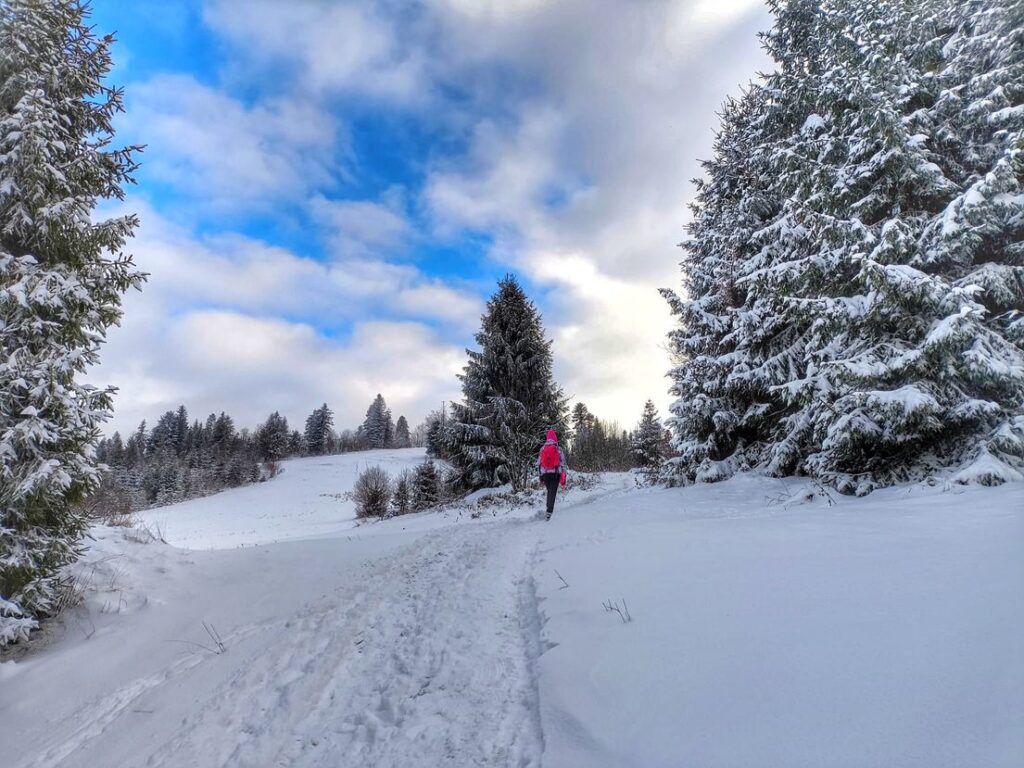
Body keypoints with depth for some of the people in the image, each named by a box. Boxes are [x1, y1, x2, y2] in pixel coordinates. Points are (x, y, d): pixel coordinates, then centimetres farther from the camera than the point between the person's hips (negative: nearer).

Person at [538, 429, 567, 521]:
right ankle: (549, 512, -14)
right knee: (552, 492, -3)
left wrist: (541, 476, 16)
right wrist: (563, 477, 2)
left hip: (545, 474, 3)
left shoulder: (542, 449, 6)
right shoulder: (558, 449, -3)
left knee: (549, 491, 22)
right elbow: (563, 463, -3)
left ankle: (549, 508, 25)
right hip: (555, 473, -3)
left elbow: (539, 463, 9)